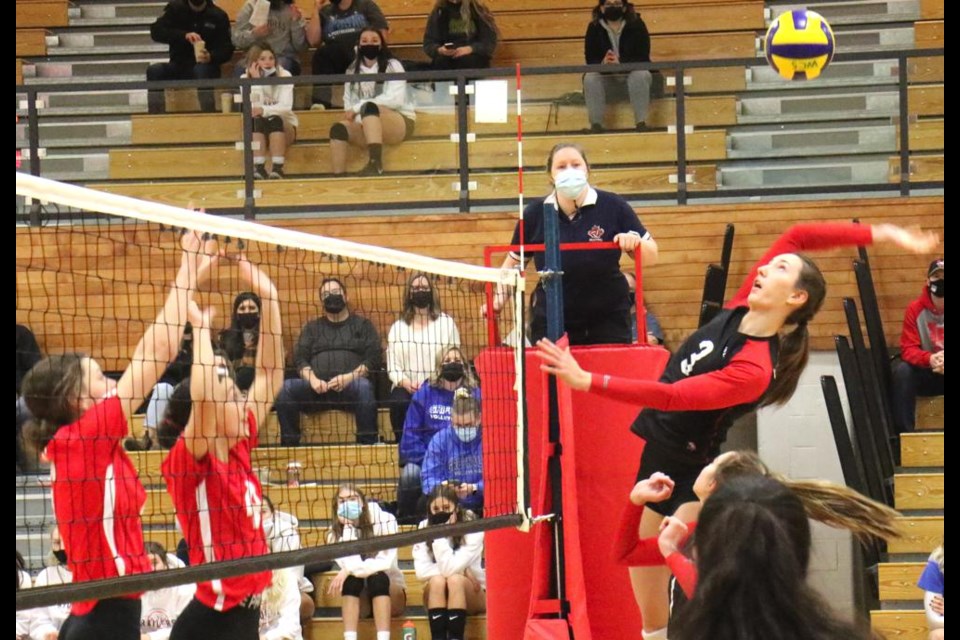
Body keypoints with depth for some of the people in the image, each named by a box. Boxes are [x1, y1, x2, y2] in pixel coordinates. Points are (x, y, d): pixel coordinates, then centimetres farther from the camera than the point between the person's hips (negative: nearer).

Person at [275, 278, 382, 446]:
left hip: (351, 385, -2)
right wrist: (312, 379, -9)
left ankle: (368, 445, -38)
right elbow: (300, 358, 14)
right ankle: (288, 446, -28)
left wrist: (350, 377, -13)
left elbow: (373, 358, 6)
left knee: (364, 386, -38)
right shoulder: (312, 327, 27)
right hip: (318, 387, 2)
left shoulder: (363, 325, 20)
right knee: (287, 387, -29)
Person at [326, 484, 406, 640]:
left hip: (390, 593, -2)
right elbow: (349, 565, -21)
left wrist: (350, 570, -30)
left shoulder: (384, 520, -13)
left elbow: (386, 562, -23)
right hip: (360, 599, 2)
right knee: (351, 578, -29)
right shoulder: (336, 531, -4)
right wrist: (348, 527, -21)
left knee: (377, 577, -33)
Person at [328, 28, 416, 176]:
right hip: (366, 126, 4)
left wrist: (358, 108, -16)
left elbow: (395, 99, -15)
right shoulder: (352, 71, 12)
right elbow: (349, 103, 6)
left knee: (369, 107, -35)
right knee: (339, 128, -25)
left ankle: (376, 163, -49)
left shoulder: (392, 66, -1)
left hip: (399, 123, -4)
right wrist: (358, 117, -17)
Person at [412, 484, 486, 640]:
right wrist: (461, 569, -24)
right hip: (436, 597, 2)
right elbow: (421, 571, -19)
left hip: (471, 594, -2)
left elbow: (450, 568, -28)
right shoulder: (424, 528, -9)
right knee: (437, 580, -30)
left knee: (455, 579, -32)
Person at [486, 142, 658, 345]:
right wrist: (499, 298, -3)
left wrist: (635, 242, -20)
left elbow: (650, 258, 1)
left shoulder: (614, 207, -5)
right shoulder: (535, 213, -2)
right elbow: (513, 262, 11)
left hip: (608, 321, -1)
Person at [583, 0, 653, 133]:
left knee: (641, 76, -34)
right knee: (590, 79, -29)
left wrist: (621, 63, -33)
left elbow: (643, 58, -14)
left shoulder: (636, 25, -9)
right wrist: (603, 63, -32)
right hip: (606, 79, 1)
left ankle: (641, 122, -32)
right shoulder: (594, 27, -4)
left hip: (632, 73, -1)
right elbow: (590, 59, -7)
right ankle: (596, 124, -25)